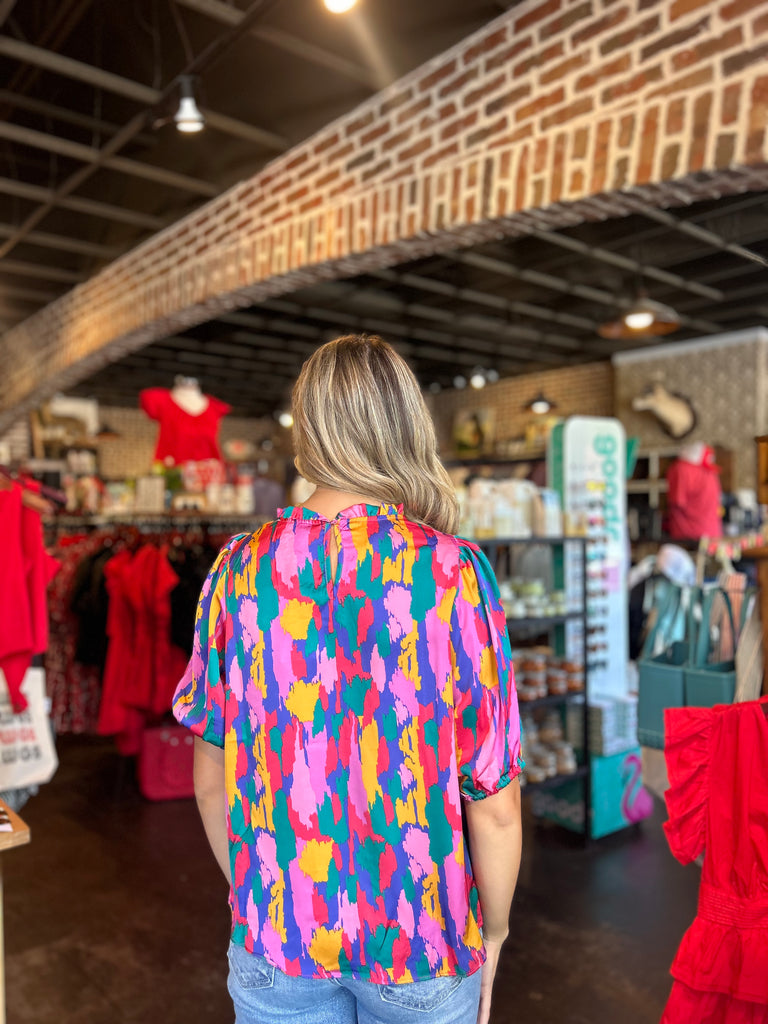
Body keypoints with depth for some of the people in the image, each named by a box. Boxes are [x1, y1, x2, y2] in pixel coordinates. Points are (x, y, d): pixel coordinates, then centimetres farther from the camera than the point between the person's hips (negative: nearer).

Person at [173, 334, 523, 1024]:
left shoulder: (239, 568, -11)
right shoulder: (455, 572, -18)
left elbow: (211, 781, -2)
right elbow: (495, 805, -14)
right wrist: (493, 929, 4)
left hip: (275, 945, 2)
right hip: (423, 941, -1)